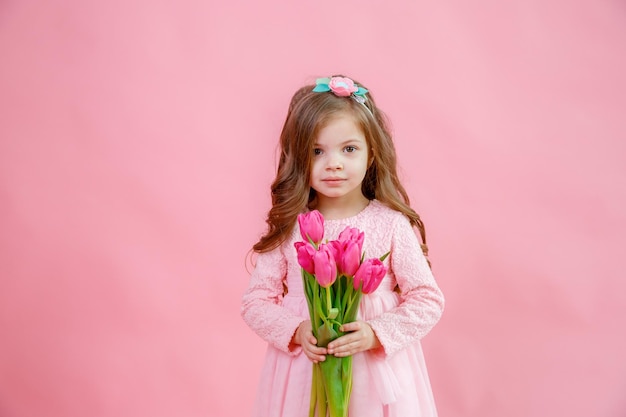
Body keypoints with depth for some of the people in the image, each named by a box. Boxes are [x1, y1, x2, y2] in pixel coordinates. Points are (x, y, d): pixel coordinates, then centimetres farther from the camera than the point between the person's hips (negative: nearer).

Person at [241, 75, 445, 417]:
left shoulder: (391, 224, -10)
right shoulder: (288, 227, -7)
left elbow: (427, 299, -6)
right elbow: (255, 301, -2)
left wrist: (376, 333, -19)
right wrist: (296, 331, -17)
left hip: (378, 370, -1)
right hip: (303, 372, 1)